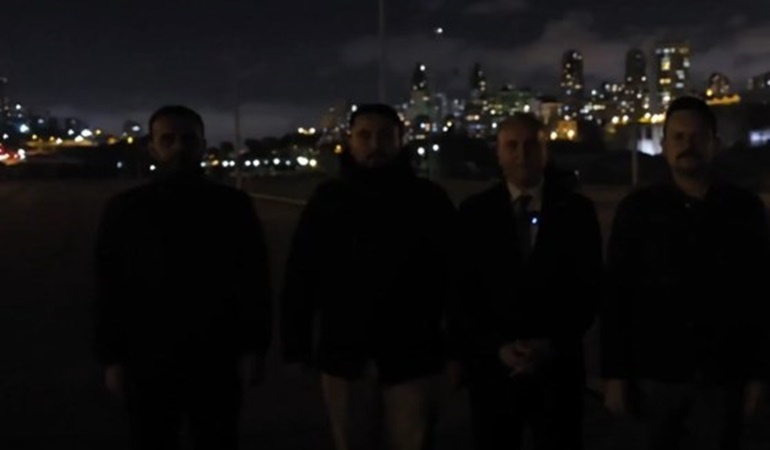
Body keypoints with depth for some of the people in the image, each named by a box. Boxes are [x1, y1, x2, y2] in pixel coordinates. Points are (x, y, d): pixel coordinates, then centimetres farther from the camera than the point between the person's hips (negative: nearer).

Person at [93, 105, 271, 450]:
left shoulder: (233, 206, 0)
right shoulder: (125, 209, 1)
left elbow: (254, 283, 1)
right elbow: (110, 291, 2)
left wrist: (254, 348, -3)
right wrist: (111, 359, -1)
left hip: (217, 363, 0)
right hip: (148, 364, 0)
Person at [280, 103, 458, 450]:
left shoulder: (428, 198, -1)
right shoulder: (328, 198, 2)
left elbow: (453, 274, 0)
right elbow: (300, 276, 3)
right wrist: (295, 345, 1)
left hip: (410, 355, -1)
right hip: (342, 353, 1)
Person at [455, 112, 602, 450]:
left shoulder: (577, 210, 2)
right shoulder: (474, 213, 2)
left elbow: (588, 288, 1)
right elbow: (464, 292, 0)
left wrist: (553, 344, -11)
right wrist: (496, 347, -11)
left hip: (557, 365, 0)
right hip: (492, 366, 1)